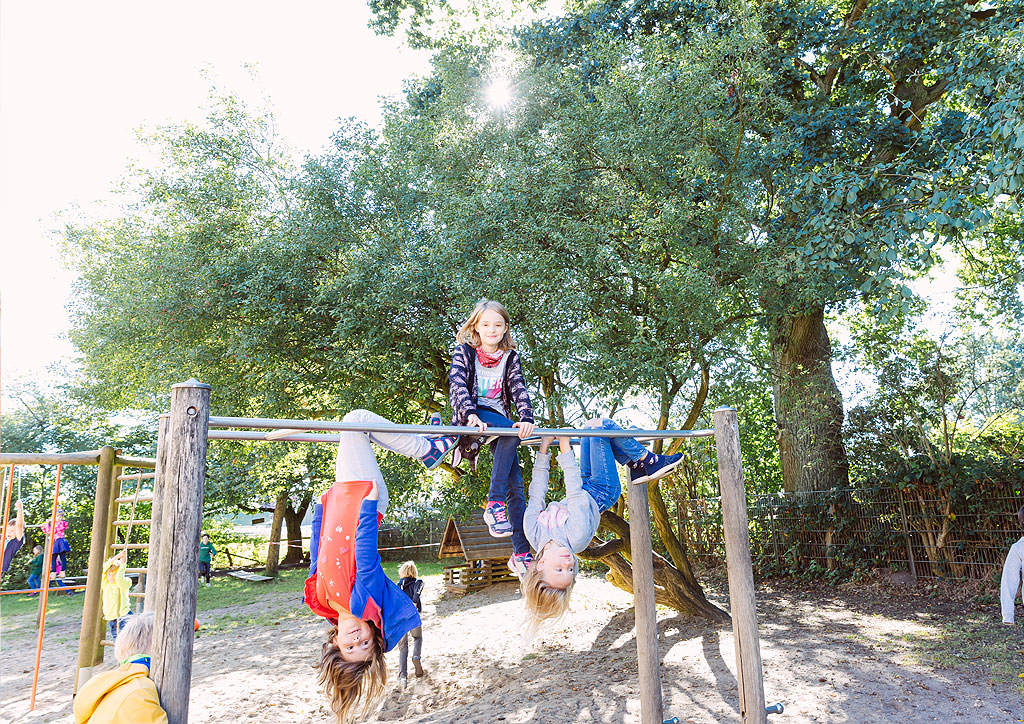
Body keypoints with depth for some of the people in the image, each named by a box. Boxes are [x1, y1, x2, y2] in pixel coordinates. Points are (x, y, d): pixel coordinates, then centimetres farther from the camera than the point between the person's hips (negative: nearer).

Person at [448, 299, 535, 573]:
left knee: (515, 484, -10)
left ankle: (521, 552, -9)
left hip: (499, 419, 3)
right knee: (511, 432, -34)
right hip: (472, 417, -3)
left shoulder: (510, 357, 12)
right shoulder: (464, 351, 5)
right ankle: (493, 504, -30)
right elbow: (458, 385, -10)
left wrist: (526, 419, -20)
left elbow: (519, 390, -1)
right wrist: (470, 414, -29)